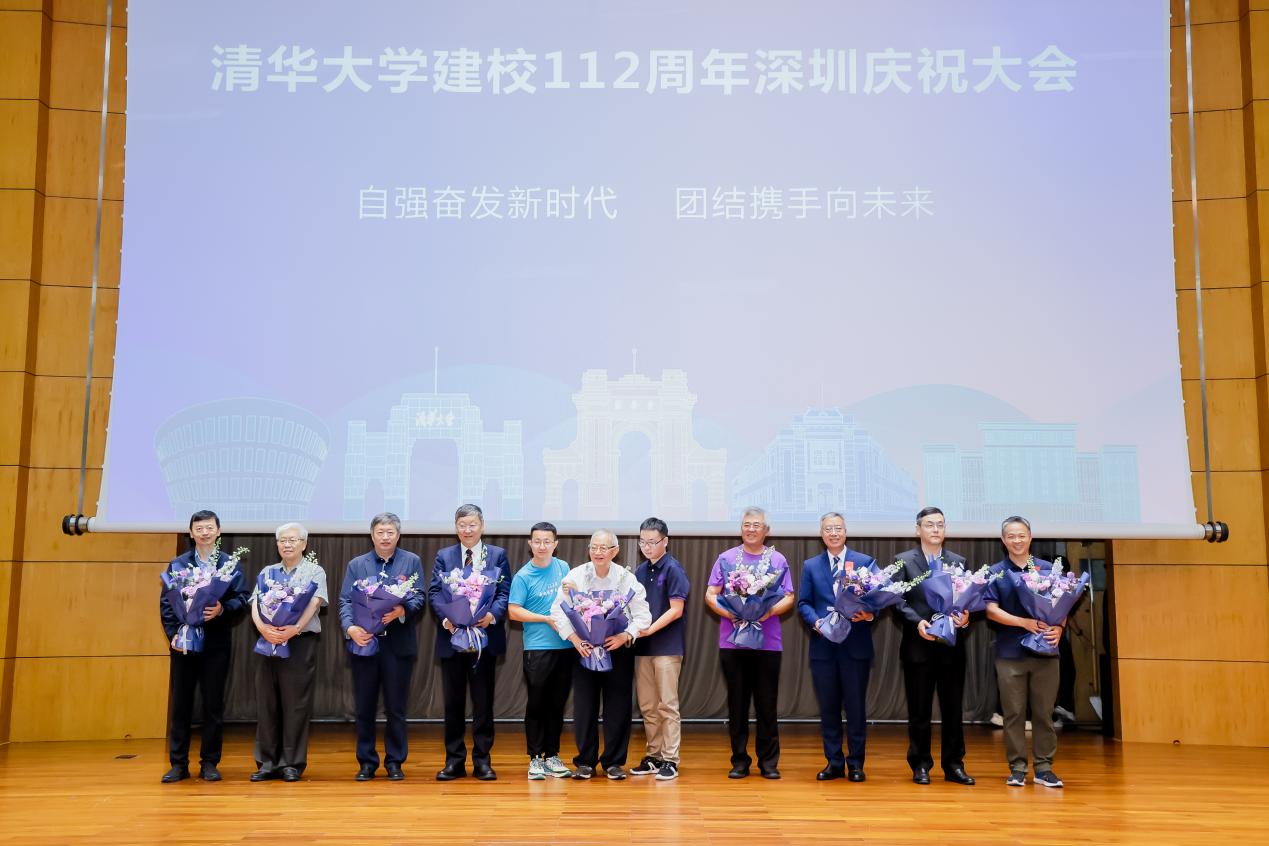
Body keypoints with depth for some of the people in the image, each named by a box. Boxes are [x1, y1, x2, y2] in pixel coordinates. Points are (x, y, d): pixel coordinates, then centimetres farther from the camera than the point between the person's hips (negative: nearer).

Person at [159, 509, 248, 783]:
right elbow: (166, 602, 4)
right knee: (179, 704, 4)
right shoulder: (177, 564, 7)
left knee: (214, 704, 4)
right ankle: (178, 763, 13)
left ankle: (209, 763, 13)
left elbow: (241, 598, -1)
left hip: (216, 643, -1)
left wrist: (223, 609, -21)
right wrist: (172, 633, -8)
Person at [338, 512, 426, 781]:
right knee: (364, 708, 6)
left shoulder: (412, 561, 7)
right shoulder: (356, 565, 11)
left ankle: (395, 762, 16)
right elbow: (345, 601, 2)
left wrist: (402, 610, -22)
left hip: (398, 644, -1)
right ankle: (366, 762, 18)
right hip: (364, 642, 1)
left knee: (396, 708, 5)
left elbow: (420, 598, -1)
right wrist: (350, 628, -17)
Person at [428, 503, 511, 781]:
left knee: (483, 702, 5)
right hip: (452, 637, 1)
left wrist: (493, 615, -21)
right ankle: (454, 761, 16)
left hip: (485, 636, -1)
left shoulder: (498, 555, 7)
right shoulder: (444, 556, 11)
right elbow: (434, 592, 1)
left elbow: (504, 591, -2)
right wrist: (446, 618, -17)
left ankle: (482, 760, 14)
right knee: (453, 702, 7)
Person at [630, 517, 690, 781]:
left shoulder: (673, 569, -7)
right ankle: (653, 756, 21)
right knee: (647, 706, 11)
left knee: (667, 705, -1)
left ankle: (670, 760, 5)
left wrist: (650, 629, -17)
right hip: (643, 647, 6)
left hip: (667, 647, -6)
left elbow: (676, 610, -12)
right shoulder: (640, 571, 11)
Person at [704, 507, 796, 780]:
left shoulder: (778, 560, 8)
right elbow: (711, 595, 4)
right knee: (737, 704, 6)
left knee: (767, 705, 4)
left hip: (768, 642, 0)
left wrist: (769, 612, -15)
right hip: (732, 640, 0)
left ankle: (769, 762, 14)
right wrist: (729, 612, -14)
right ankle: (739, 761, 16)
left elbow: (788, 598, 5)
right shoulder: (726, 559, 7)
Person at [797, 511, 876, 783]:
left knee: (856, 706, 4)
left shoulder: (865, 562, 4)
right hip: (823, 645, 2)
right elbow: (803, 602, 8)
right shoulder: (810, 566, 10)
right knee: (828, 706, 8)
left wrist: (869, 613, -20)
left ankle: (856, 763, 15)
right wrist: (816, 621, -11)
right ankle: (834, 762, 18)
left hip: (856, 645, -2)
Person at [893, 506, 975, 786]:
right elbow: (898, 602, -4)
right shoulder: (904, 561, 2)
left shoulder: (959, 562, 11)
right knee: (919, 710, 5)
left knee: (953, 709, 7)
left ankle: (954, 765, 16)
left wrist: (966, 616, -15)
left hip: (952, 646, 2)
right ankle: (920, 765, 14)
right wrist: (918, 623, -18)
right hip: (918, 646, -2)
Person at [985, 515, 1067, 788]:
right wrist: (1024, 622, -16)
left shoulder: (1047, 569, 7)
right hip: (1010, 653, -1)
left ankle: (1043, 768, 14)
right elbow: (991, 611, -3)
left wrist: (1058, 628, -12)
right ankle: (1017, 768, 11)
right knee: (1014, 713, 3)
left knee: (1043, 712, 5)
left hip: (1045, 651, 1)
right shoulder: (995, 572, 4)